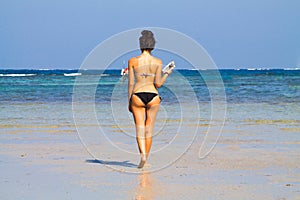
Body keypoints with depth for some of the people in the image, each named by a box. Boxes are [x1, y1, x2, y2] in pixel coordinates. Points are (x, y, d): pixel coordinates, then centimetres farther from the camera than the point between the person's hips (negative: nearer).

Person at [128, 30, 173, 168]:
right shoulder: (158, 62, -1)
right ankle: (146, 156, 16)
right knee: (149, 129, 11)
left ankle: (143, 155, -18)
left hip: (137, 96, -1)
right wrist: (167, 74, 14)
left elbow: (130, 83, 0)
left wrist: (129, 102, 8)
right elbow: (158, 84, -4)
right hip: (153, 96, 1)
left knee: (140, 128, 2)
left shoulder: (132, 61, -1)